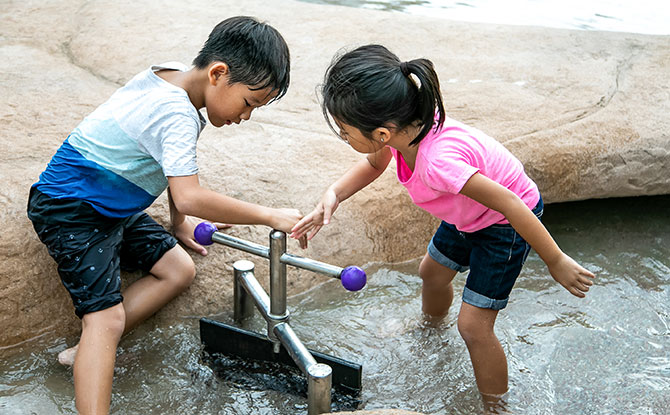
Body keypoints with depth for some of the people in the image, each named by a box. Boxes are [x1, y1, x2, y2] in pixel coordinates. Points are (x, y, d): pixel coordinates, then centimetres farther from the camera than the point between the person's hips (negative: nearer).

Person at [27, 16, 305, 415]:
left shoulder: (173, 74, 1)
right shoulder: (177, 116, -28)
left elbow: (172, 167, 15)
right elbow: (189, 198, -38)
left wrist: (180, 223, 18)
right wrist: (269, 215, -31)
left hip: (115, 209, 10)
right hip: (73, 212, -10)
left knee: (179, 270, 7)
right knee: (106, 317, -19)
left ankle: (87, 352, 6)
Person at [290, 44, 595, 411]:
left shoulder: (438, 163, -44)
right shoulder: (403, 125, -21)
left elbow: (510, 205, -36)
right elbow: (374, 164, 2)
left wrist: (556, 263, -24)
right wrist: (333, 195, -16)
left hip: (507, 222, -8)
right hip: (469, 214, 8)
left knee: (473, 325, -4)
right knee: (433, 270, 27)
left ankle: (495, 405, 19)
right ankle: (431, 325, 60)